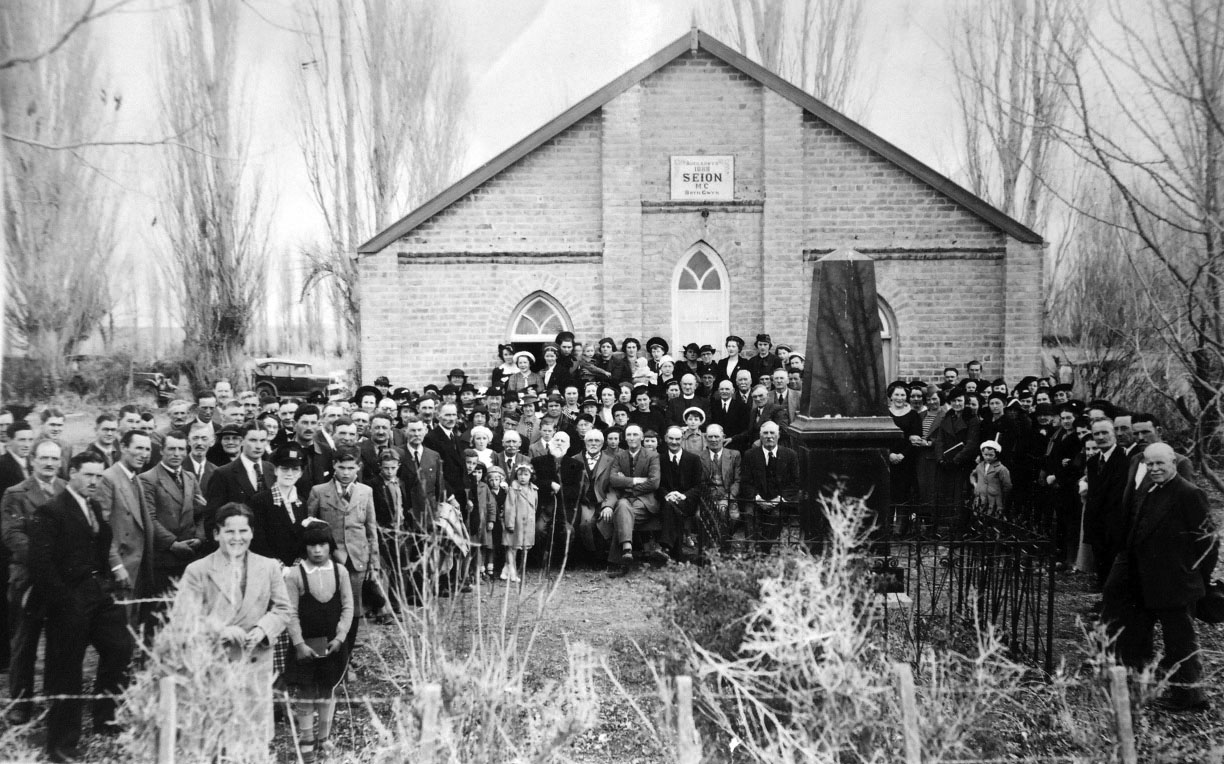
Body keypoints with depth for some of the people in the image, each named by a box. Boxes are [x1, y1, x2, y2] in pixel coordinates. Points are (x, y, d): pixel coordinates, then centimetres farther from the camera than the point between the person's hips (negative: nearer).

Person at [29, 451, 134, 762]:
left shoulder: (95, 508, 13)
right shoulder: (50, 512, -11)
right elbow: (41, 564, -17)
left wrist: (109, 580, 6)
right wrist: (64, 601, -18)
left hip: (100, 596, 7)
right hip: (69, 600, -7)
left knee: (121, 649, 2)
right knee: (65, 671, 2)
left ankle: (106, 722, 19)